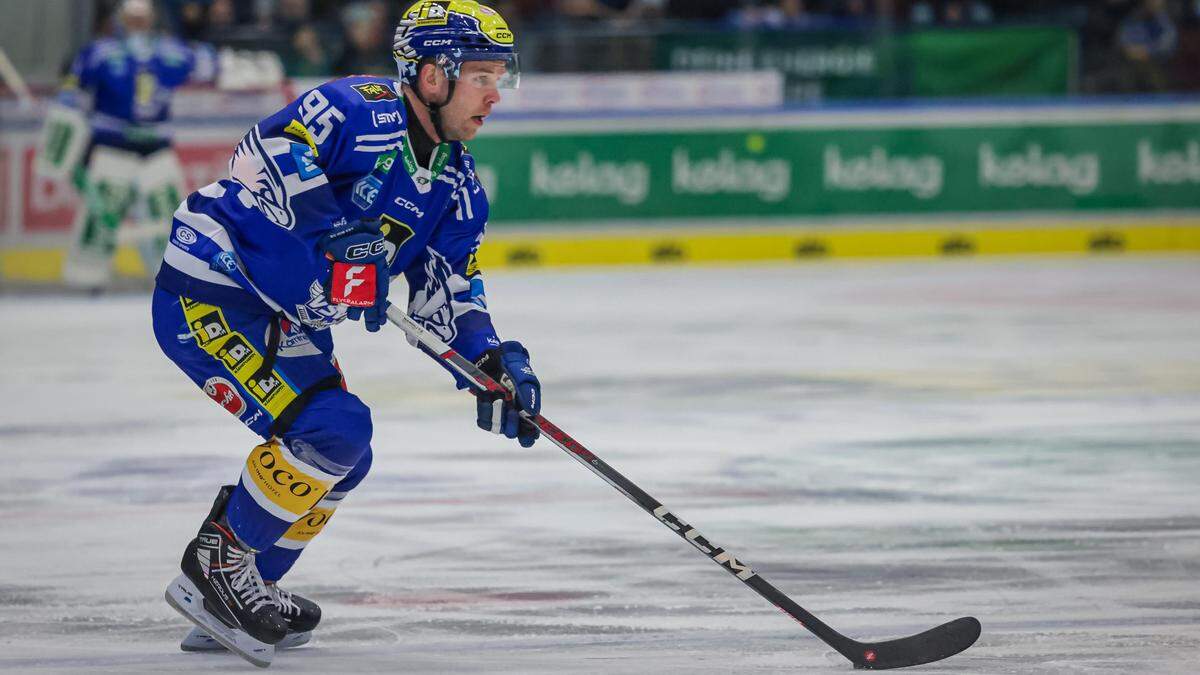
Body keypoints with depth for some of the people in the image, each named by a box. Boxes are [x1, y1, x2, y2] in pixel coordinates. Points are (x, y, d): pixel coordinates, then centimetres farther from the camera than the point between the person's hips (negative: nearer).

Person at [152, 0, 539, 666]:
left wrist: (493, 358, -6)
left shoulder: (457, 185, 7)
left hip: (284, 315, 10)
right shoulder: (354, 112, -20)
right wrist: (336, 268, -28)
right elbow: (260, 169, -29)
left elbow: (448, 289, 12)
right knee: (331, 430, -21)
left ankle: (243, 589, 27)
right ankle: (216, 566, -6)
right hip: (207, 295, -10)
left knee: (342, 460, 14)